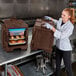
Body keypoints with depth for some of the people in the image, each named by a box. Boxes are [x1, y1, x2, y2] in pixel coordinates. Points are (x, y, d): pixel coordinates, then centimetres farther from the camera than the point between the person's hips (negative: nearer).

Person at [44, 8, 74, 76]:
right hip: (58, 46, 7)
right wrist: (50, 19, 13)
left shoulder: (70, 26, -24)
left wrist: (51, 27, -35)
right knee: (57, 65, 22)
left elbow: (61, 36, -33)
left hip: (66, 49, -7)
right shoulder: (60, 20, -3)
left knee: (68, 67, 4)